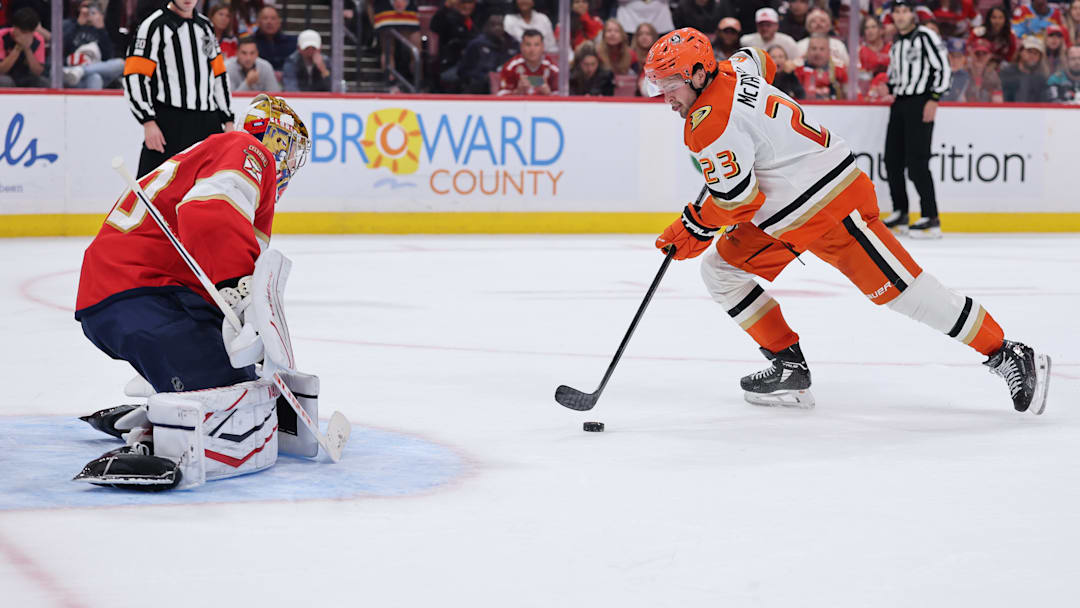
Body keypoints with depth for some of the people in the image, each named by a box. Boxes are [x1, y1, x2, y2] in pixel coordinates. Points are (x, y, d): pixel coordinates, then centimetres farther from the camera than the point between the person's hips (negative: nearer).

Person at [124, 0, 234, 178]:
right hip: (169, 125, -6)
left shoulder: (205, 26, 17)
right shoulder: (154, 26, -4)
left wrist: (227, 121, 16)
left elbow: (218, 75, 22)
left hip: (208, 123, 6)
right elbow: (134, 76, -10)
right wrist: (148, 122, -17)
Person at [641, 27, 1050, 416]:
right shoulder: (732, 71, 5)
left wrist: (690, 231, -6)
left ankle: (1010, 357, -4)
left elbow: (737, 200, -22)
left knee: (901, 290, -11)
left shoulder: (711, 124, -22)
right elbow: (758, 61, 29)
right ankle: (789, 366, 9)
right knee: (720, 268, 8)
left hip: (830, 205, -11)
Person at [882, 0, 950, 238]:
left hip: (920, 104, -8)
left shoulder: (925, 36, -9)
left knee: (916, 161, -14)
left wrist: (934, 100, -17)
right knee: (893, 160, 8)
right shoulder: (896, 44, 16)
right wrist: (888, 89, 10)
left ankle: (931, 218, -13)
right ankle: (900, 214, 20)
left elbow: (943, 69, -12)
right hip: (899, 103, 8)